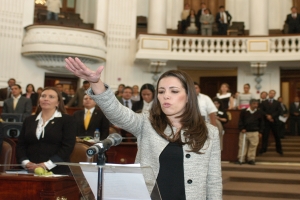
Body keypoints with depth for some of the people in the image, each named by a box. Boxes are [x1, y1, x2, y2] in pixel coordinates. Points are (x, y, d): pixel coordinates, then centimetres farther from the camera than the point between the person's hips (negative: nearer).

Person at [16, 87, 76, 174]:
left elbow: (67, 147, -8)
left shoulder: (67, 120, 1)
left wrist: (46, 165, -17)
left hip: (57, 171, -3)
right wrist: (26, 162, -8)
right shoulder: (29, 120, 15)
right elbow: (20, 144, 11)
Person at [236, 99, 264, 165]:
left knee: (253, 146, 1)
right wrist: (241, 128, -9)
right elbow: (240, 121, 2)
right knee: (242, 146, 1)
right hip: (244, 132, -1)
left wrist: (260, 132, 4)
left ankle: (251, 159, 11)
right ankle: (240, 159, 7)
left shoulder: (259, 113, 6)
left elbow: (261, 123, 10)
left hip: (254, 133, 1)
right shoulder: (243, 111, 1)